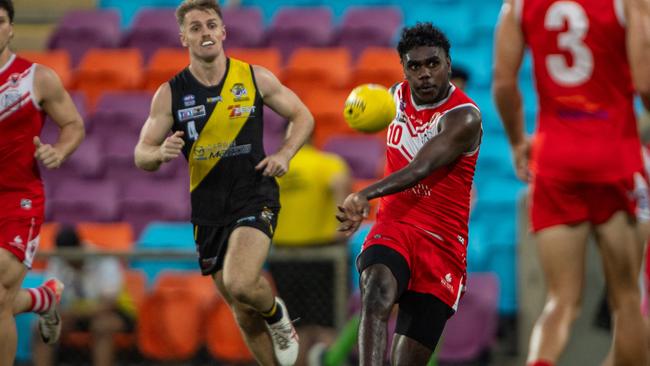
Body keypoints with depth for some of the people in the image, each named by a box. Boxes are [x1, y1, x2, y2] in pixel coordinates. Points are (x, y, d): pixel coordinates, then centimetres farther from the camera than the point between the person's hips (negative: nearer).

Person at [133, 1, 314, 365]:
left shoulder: (255, 78, -2)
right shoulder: (171, 94, -1)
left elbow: (303, 117, 11)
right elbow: (141, 155, 0)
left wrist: (285, 154, -7)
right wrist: (161, 153, -23)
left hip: (254, 196, -3)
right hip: (208, 209, 3)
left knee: (239, 284, -25)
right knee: (245, 314, 9)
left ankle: (277, 313, 8)